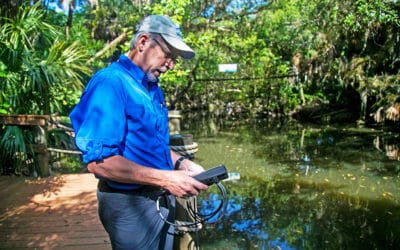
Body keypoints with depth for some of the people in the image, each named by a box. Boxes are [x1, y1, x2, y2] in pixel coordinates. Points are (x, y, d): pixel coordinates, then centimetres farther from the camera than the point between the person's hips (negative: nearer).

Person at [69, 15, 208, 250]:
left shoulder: (152, 88, 8)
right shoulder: (110, 83, -21)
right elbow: (98, 160, -27)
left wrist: (181, 163, -2)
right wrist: (165, 178, -26)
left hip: (162, 198, 9)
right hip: (131, 204, -8)